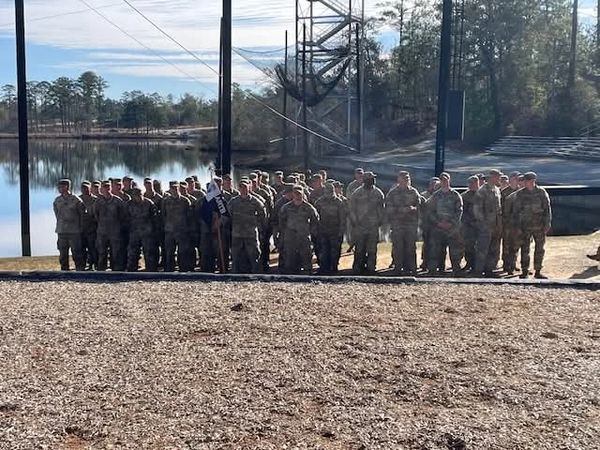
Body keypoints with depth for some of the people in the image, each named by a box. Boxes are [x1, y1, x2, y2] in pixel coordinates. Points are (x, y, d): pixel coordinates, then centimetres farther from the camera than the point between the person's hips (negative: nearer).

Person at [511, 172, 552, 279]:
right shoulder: (520, 194, -1)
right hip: (525, 226, -1)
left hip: (539, 226, 1)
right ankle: (525, 271, 8)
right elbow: (516, 211, 2)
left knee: (540, 249, 5)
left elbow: (547, 208, 1)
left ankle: (538, 271, 14)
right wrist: (518, 226, -2)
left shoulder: (541, 192, -1)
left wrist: (547, 223, -5)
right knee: (525, 249, 0)